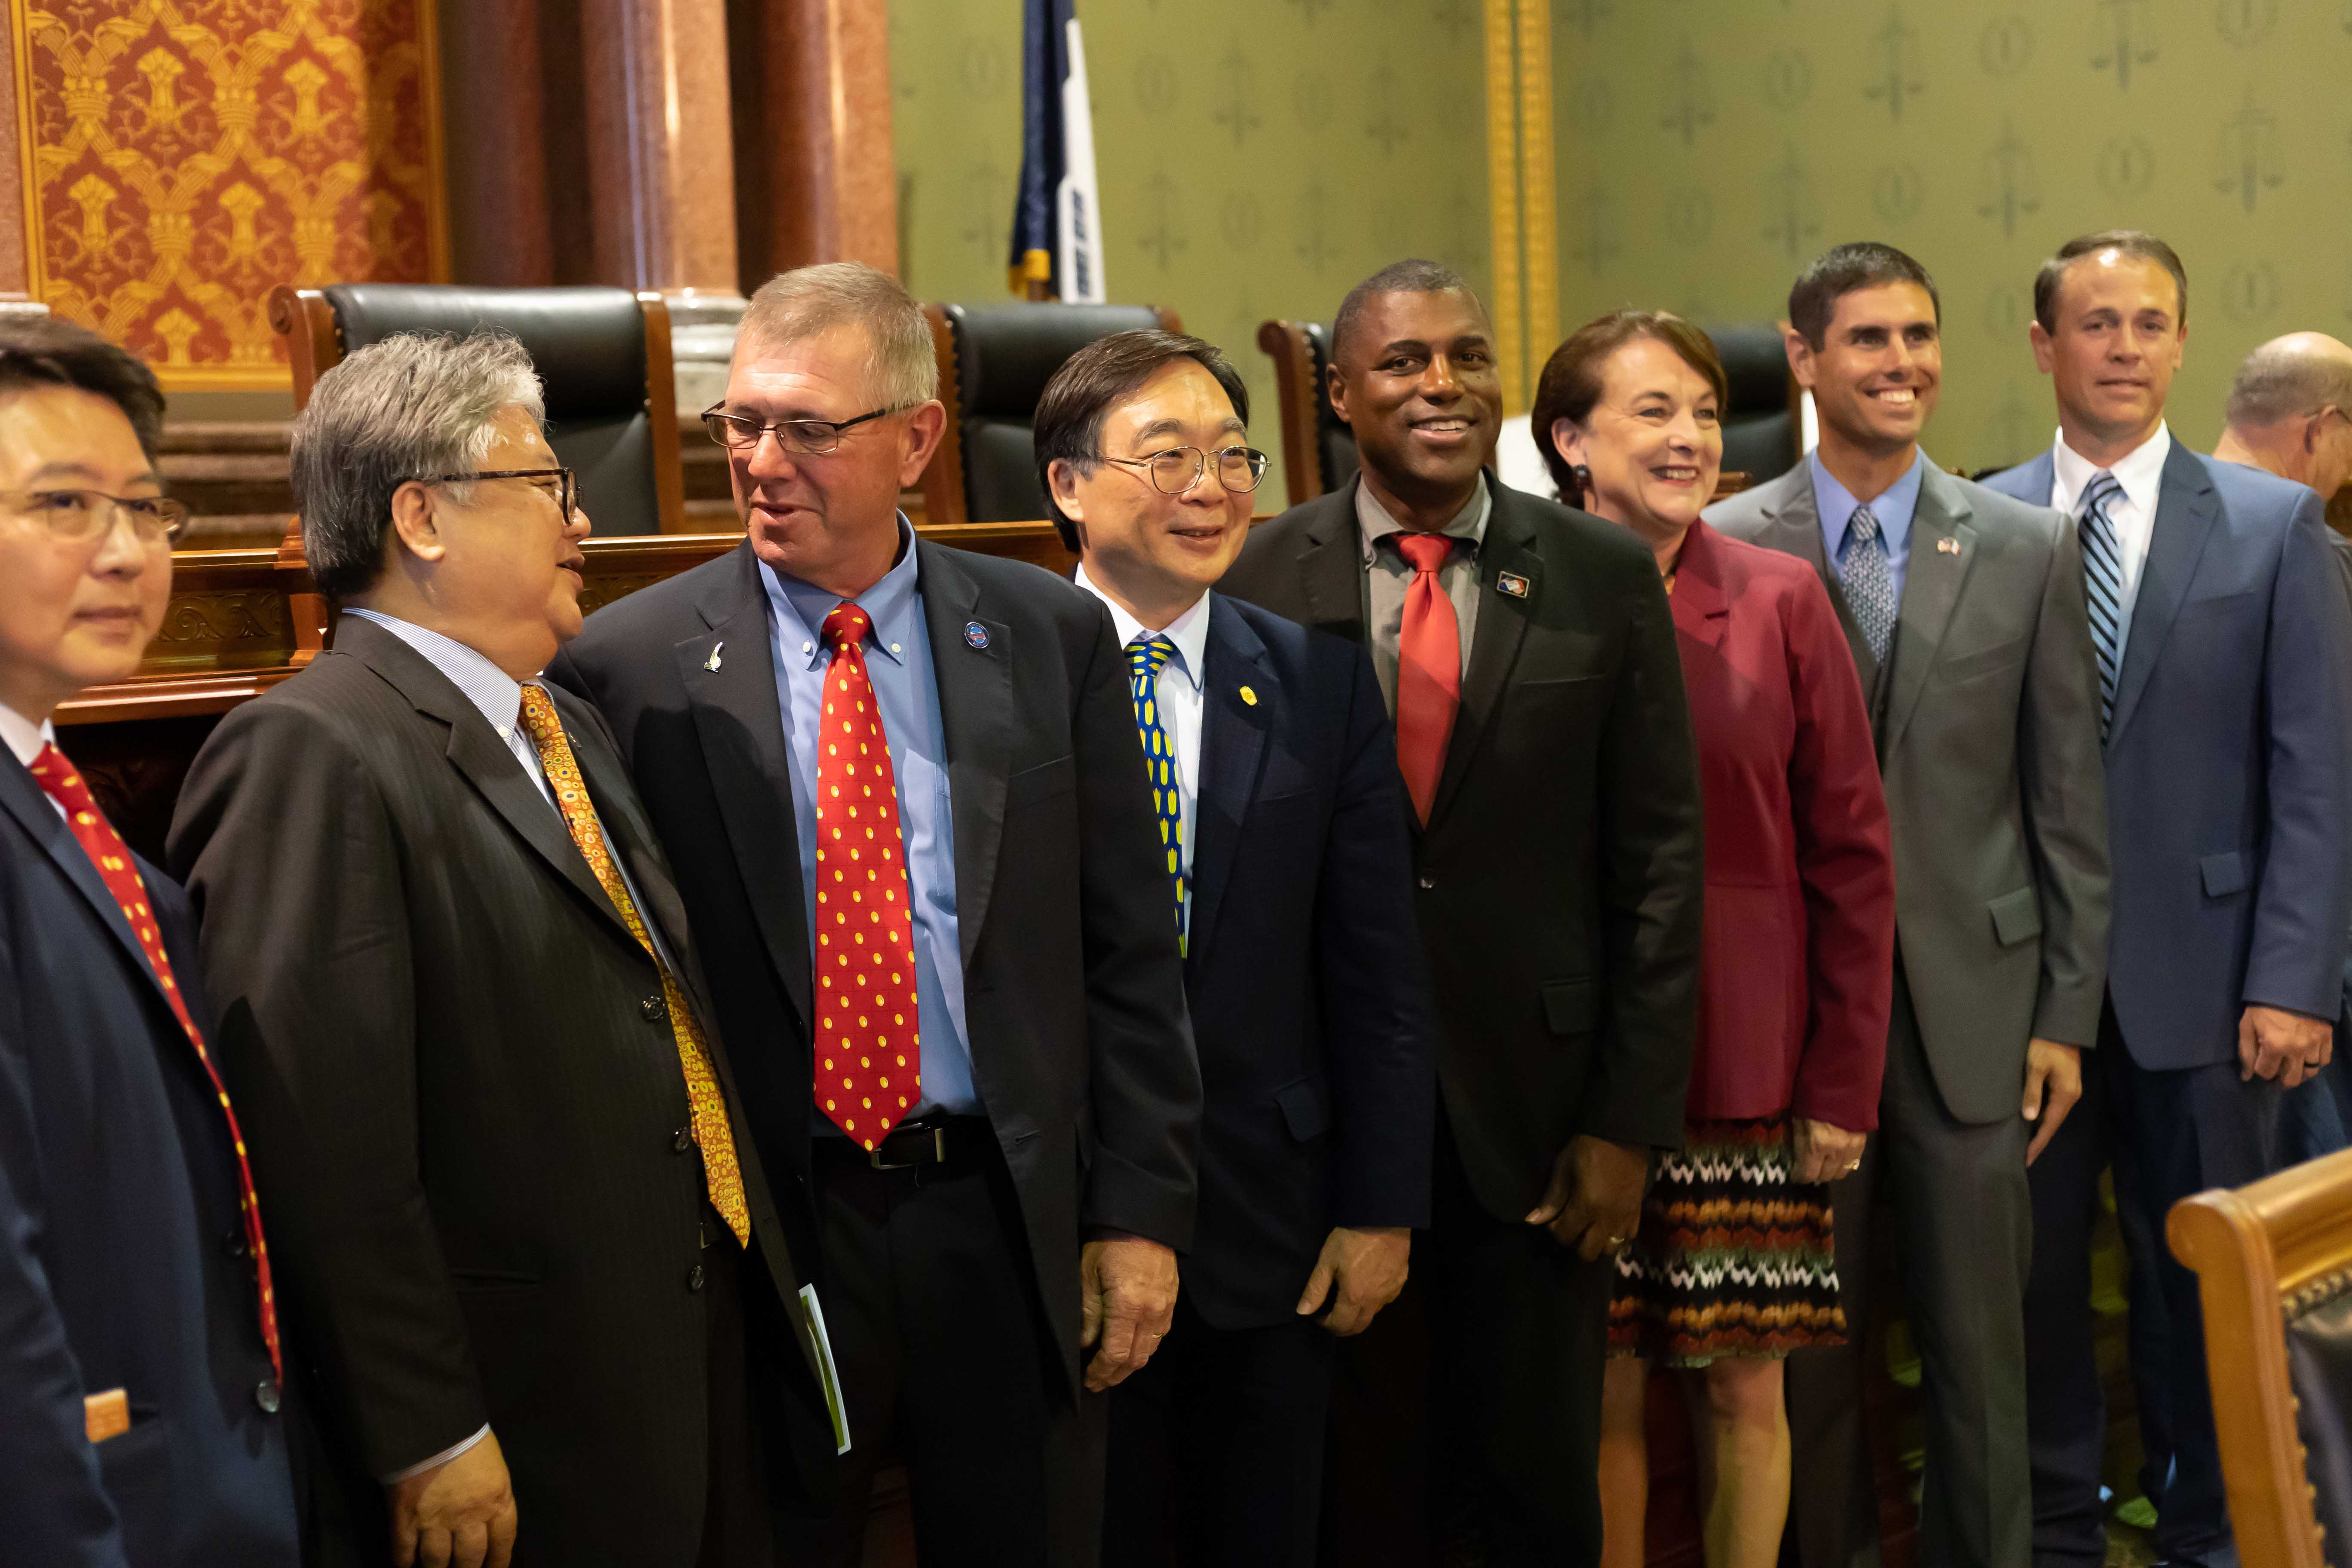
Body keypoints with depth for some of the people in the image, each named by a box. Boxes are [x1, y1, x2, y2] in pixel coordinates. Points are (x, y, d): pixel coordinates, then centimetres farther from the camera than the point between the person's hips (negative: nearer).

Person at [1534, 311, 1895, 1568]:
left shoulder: (1781, 601, -1)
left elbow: (1851, 854, 1)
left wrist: (1844, 1081, -3)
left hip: (1750, 1074, 0)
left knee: (1745, 1384, 7)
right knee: (1604, 1388, 7)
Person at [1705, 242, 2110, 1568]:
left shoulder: (2030, 549, 2)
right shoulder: (1726, 548, -1)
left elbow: (2068, 801, 4)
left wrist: (2069, 1011, 0)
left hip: (1975, 1005, 1)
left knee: (1982, 1350, 8)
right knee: (1809, 1351, 10)